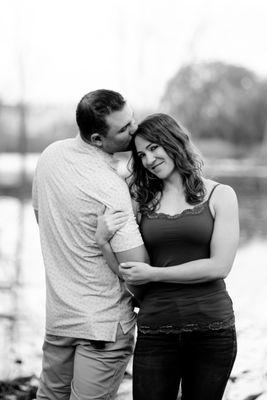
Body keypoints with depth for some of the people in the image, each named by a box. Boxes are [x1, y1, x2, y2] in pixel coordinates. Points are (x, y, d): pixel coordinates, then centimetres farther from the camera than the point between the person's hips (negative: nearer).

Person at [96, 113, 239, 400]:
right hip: (155, 331, 1)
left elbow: (220, 266, -8)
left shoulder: (220, 195, 1)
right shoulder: (143, 202, 8)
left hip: (212, 329, -1)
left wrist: (153, 274, -10)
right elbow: (128, 275, 3)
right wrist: (105, 239, -14)